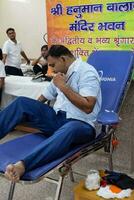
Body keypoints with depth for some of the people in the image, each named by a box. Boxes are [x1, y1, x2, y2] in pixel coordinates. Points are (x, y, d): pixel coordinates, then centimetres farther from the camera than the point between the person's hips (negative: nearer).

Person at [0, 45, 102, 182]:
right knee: (22, 103, -8)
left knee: (69, 130, -43)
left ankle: (22, 165, -61)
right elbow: (44, 97, 24)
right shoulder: (62, 73, 17)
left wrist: (63, 86, -15)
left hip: (80, 124, -7)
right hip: (57, 119, 7)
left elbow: (88, 107, -19)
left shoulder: (87, 72, -7)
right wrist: (31, 111, 10)